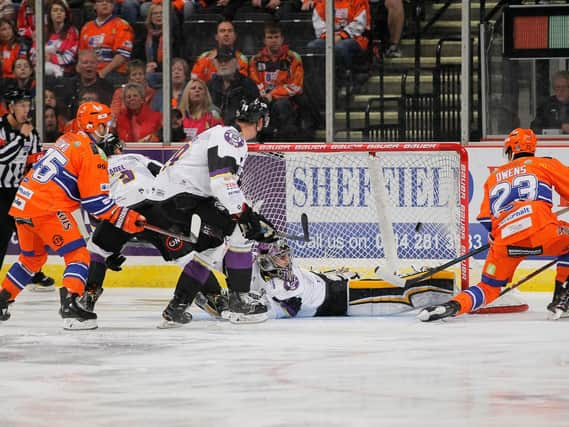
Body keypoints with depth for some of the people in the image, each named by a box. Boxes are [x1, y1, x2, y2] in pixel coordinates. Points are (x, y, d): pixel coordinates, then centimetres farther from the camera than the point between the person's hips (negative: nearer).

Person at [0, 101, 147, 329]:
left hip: (23, 201, 9)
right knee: (78, 256, -6)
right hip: (47, 208, -9)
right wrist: (128, 219, -8)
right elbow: (96, 202, -12)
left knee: (32, 257, 27)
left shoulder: (68, 140, 17)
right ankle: (70, 306, -24)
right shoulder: (92, 154, -9)